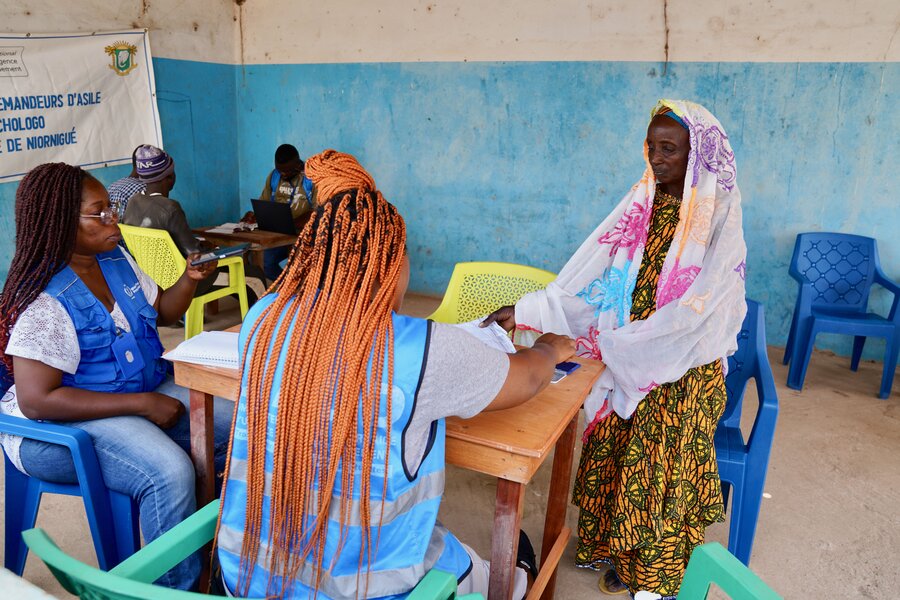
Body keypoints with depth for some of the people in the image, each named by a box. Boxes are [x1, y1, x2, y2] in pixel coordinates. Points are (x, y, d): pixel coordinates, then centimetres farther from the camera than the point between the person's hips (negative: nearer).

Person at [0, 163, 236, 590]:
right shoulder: (43, 302, -21)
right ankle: (180, 586, -10)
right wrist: (142, 404, -25)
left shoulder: (117, 260, 2)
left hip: (145, 390, 8)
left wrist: (190, 279, -4)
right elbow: (36, 400, -25)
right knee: (170, 471, -33)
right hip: (63, 422, -8)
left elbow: (161, 311, 18)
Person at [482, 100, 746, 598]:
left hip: (682, 370, -4)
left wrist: (602, 343, -25)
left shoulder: (718, 221, -15)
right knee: (610, 454, 13)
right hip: (625, 360, 5)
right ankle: (611, 543, 39)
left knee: (660, 467, 8)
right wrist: (525, 312, -16)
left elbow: (691, 314, -22)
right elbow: (588, 277, -5)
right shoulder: (641, 206, 0)